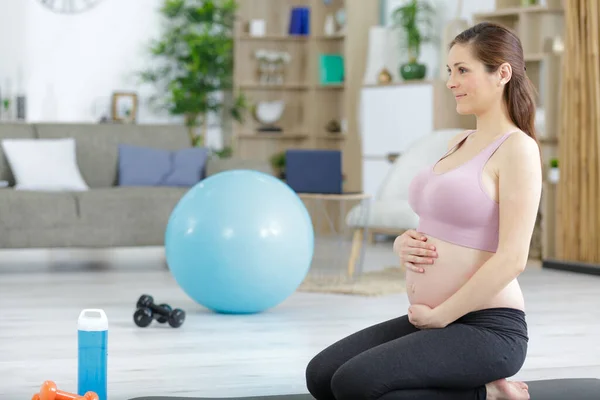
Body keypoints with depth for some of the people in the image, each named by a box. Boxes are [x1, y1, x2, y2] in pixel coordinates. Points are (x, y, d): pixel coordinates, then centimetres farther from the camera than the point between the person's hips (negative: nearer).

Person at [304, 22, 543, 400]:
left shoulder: (517, 149, -12)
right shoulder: (459, 143, 15)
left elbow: (511, 258, -19)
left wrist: (439, 317, -15)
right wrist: (405, 244, 0)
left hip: (487, 329, -9)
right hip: (433, 321, 9)